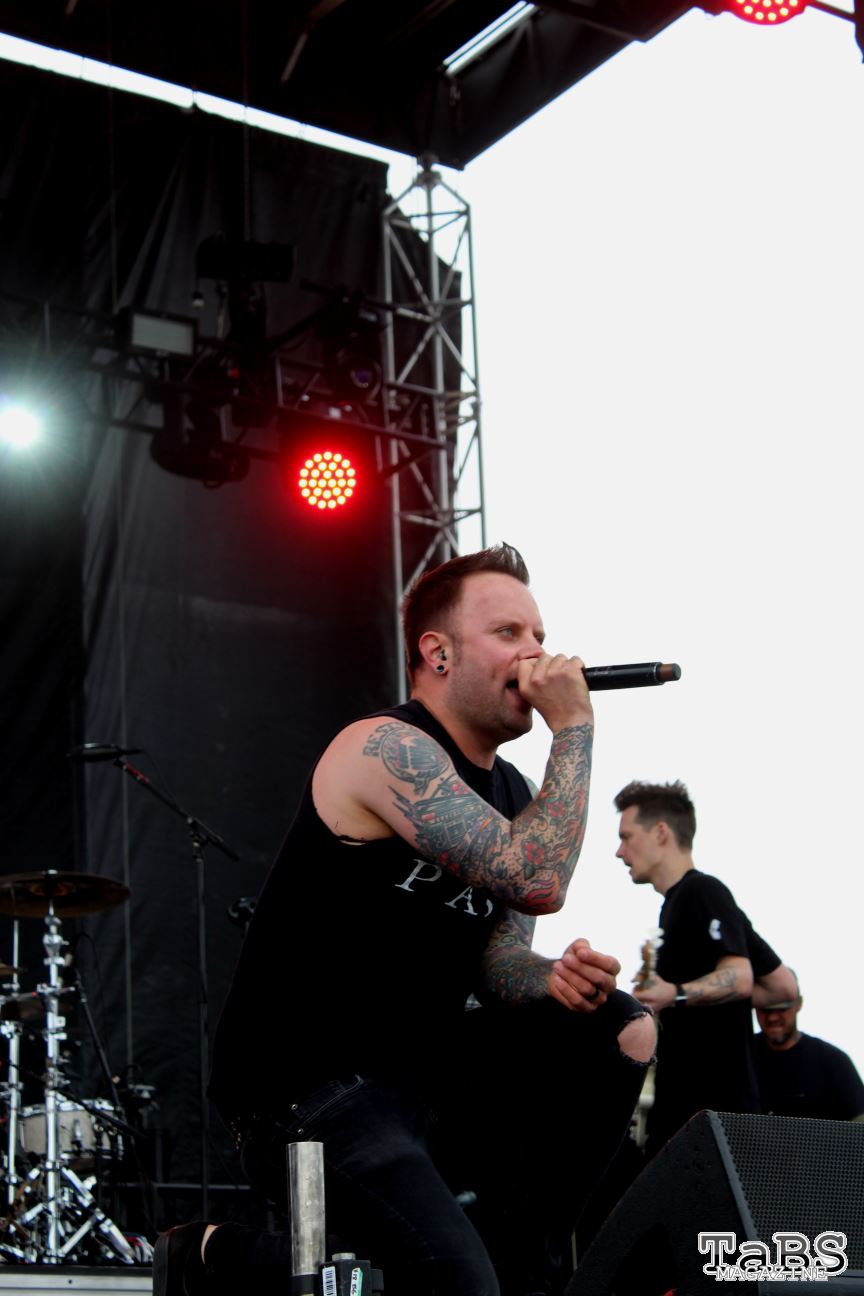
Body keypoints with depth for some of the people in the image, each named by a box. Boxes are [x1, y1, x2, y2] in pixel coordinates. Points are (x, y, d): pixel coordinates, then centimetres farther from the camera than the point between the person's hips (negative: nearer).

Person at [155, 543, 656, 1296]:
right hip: (308, 1089, -9)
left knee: (622, 1029, -1)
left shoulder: (509, 792, 11)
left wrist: (556, 980, -14)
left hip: (422, 1071, 9)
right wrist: (574, 727, -17)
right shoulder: (388, 749, -17)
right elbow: (538, 884, -27)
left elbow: (495, 963, 9)